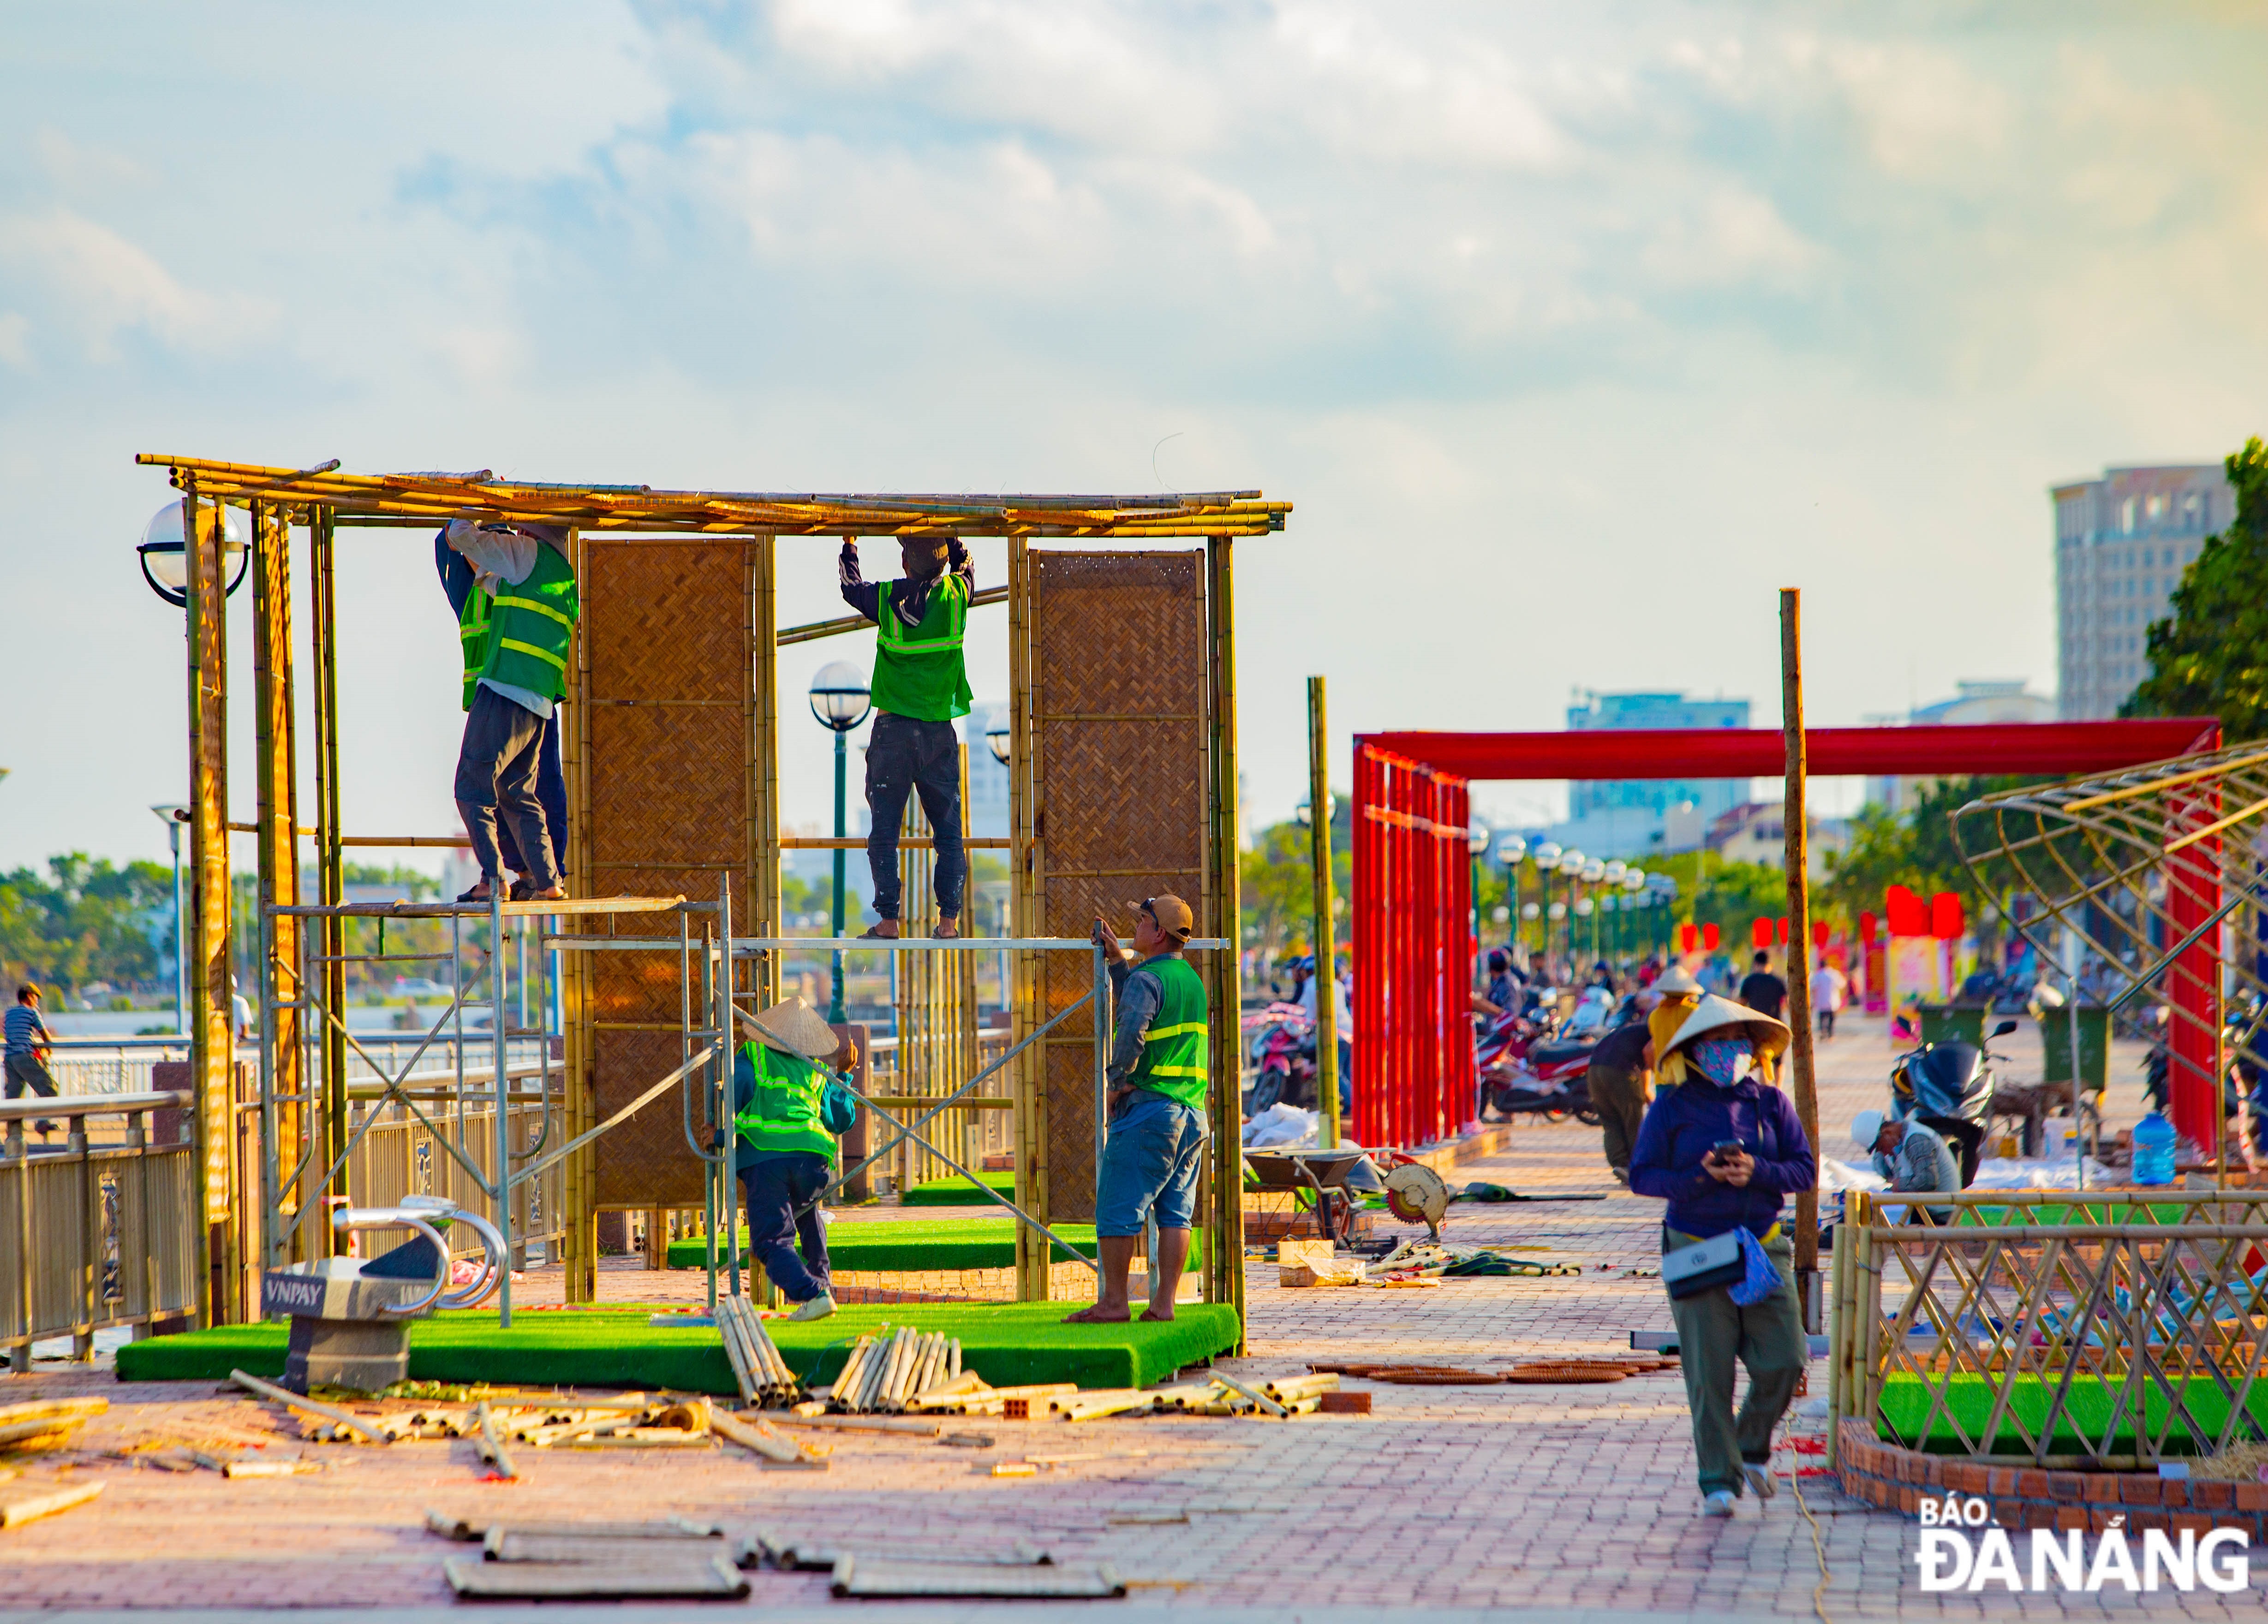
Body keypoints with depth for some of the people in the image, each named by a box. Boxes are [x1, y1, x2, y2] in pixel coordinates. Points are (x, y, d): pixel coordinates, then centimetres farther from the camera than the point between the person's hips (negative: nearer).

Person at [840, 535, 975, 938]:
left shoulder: (885, 599, -6)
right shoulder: (956, 595, -3)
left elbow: (850, 587, 16)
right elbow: (967, 566, 21)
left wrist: (849, 542, 31)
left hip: (892, 728, -1)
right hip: (939, 731, 1)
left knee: (885, 829, 4)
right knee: (948, 829, 9)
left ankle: (888, 920, 0)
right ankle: (948, 918, 4)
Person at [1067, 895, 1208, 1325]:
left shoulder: (1147, 978, -12)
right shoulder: (1191, 979, 16)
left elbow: (1133, 1030, -28)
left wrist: (1119, 1081, -13)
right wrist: (1118, 959, 32)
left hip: (1148, 1109, -8)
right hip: (1192, 1111, 8)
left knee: (1117, 1206, -2)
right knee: (1176, 1212, 6)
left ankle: (1114, 1302, -2)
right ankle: (1164, 1302, 4)